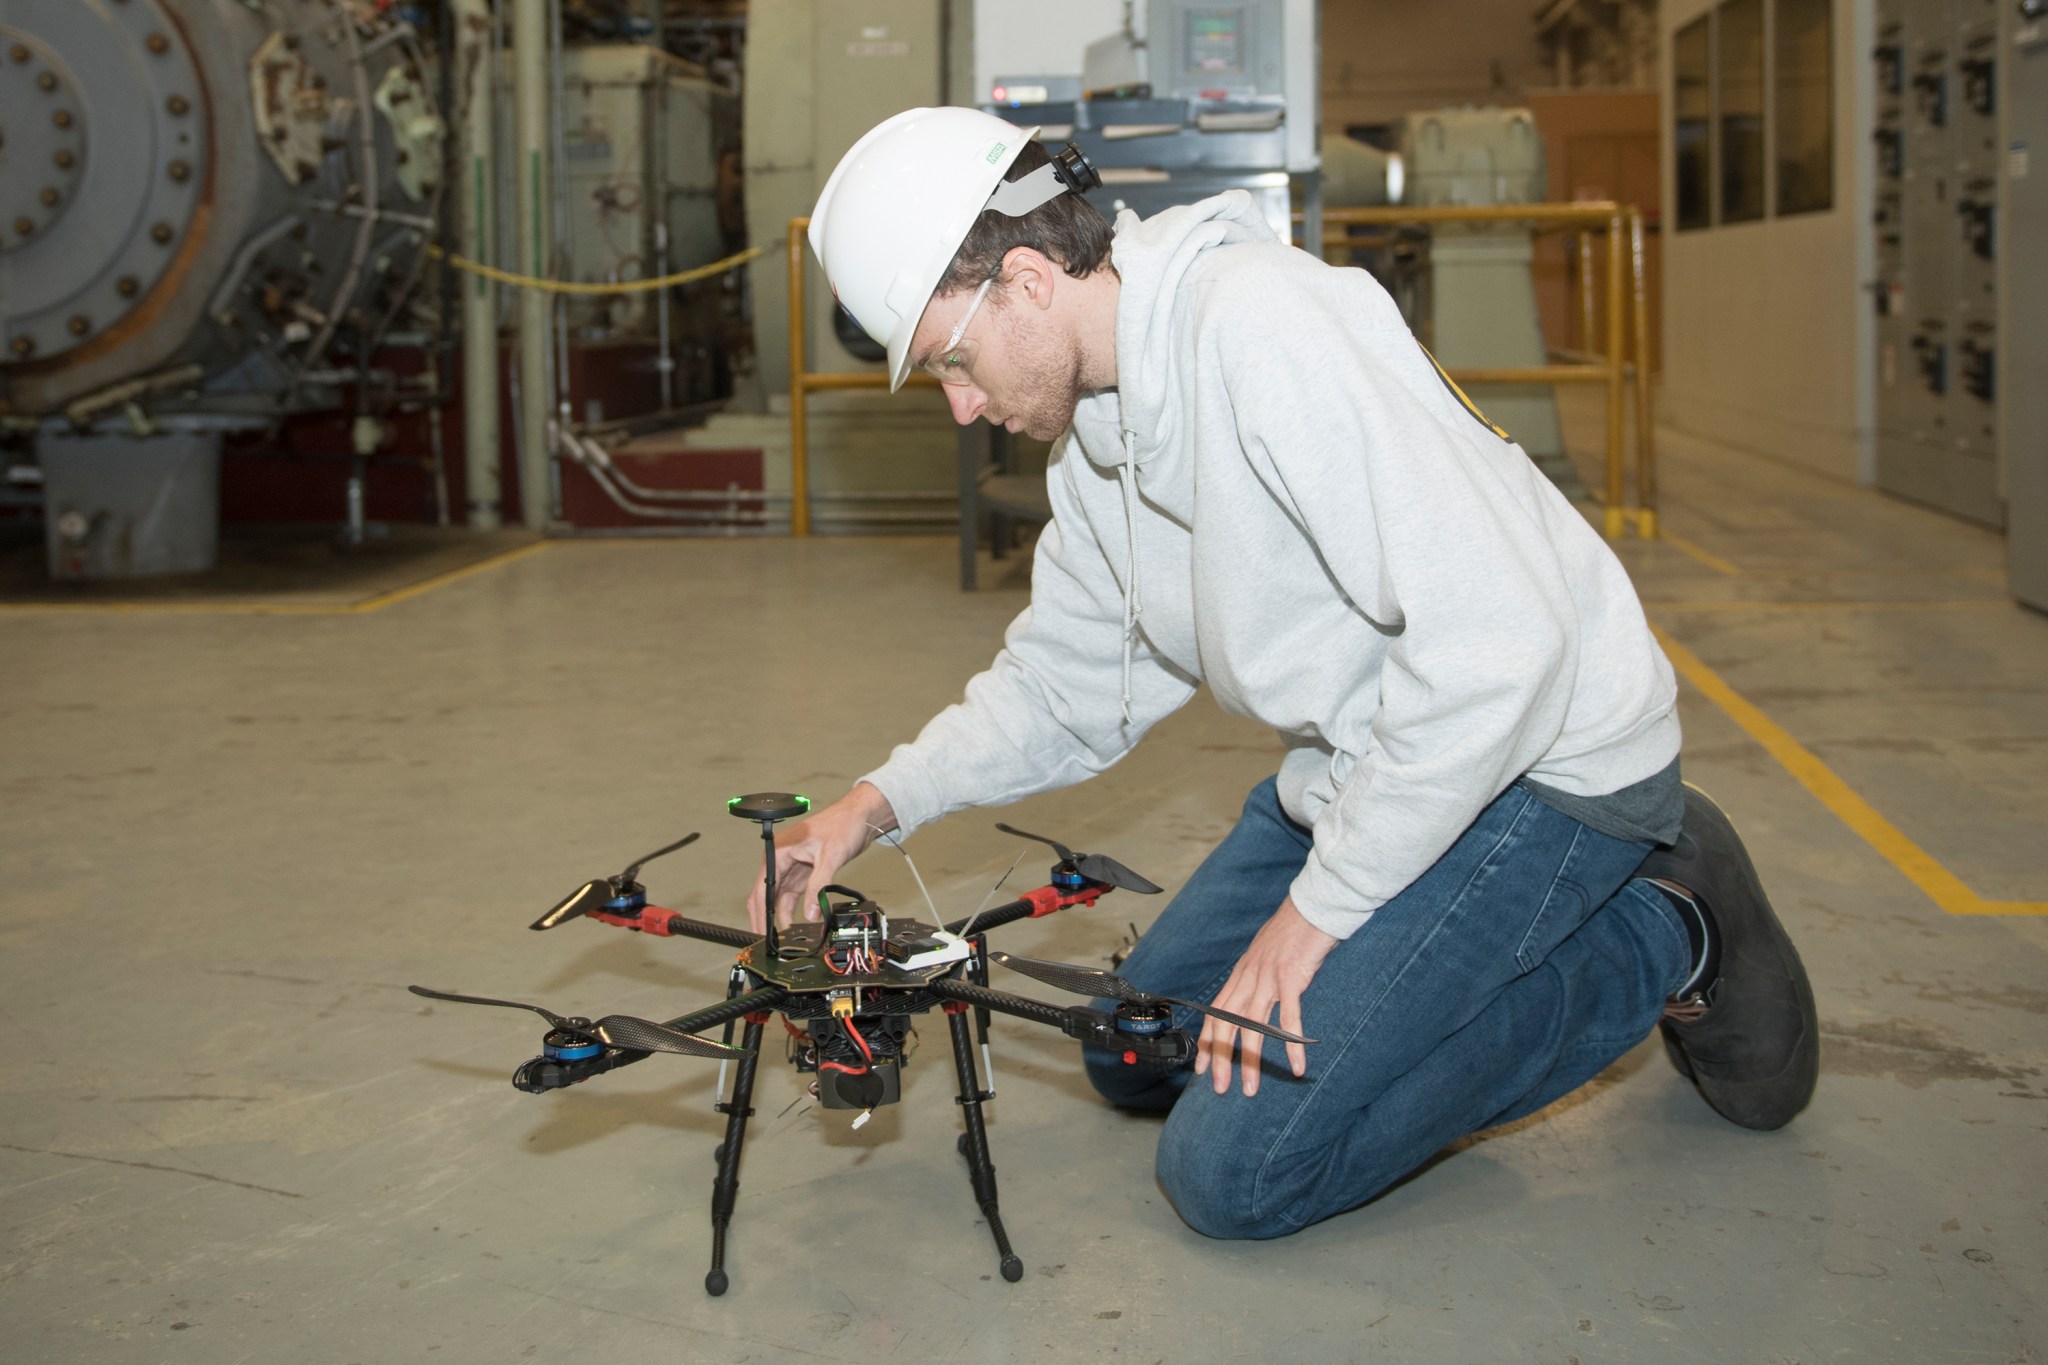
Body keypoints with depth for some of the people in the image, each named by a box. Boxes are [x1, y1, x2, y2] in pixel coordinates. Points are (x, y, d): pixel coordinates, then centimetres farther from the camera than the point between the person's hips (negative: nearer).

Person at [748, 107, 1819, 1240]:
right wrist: (876, 804, 3)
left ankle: (1662, 943, -1)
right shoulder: (1096, 428, 5)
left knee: (1230, 1169, -14)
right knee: (1133, 1056, 14)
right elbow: (1065, 682, 18)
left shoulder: (1264, 325, -26)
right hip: (1361, 762, 10)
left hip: (1542, 759, -9)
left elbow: (1496, 639, -31)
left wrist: (1316, 907, -22)